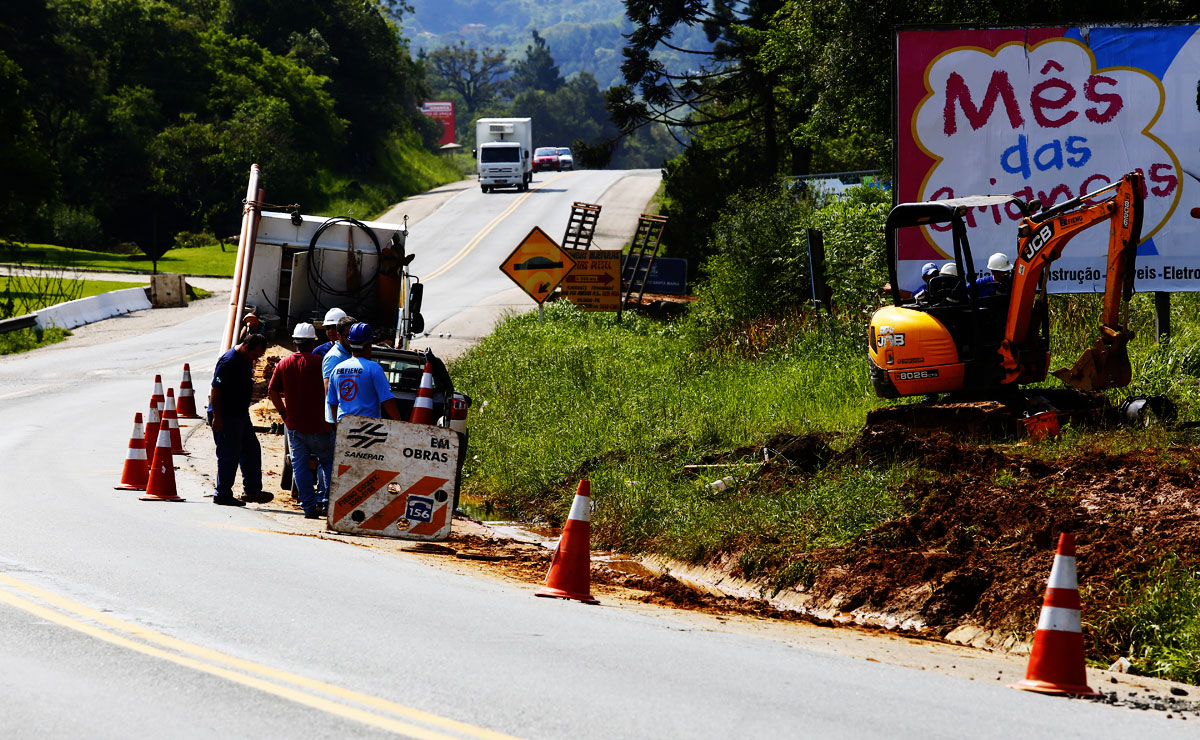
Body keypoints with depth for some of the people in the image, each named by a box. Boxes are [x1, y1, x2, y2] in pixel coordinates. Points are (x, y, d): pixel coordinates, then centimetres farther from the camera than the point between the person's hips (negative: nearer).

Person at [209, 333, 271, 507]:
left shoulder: (247, 360, 10)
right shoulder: (228, 362, -19)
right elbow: (215, 390, -21)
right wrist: (217, 417, -22)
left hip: (241, 415, 10)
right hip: (225, 418, -10)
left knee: (252, 451, 12)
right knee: (229, 456, -4)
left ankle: (252, 490, 19)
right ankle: (223, 495, 4)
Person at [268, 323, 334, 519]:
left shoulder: (284, 364, 2)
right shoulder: (318, 363, -9)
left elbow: (272, 391, 3)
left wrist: (283, 411, 12)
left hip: (294, 425, 3)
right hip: (318, 425, -3)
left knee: (300, 466, 8)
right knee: (327, 461, 13)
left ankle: (309, 506, 3)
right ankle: (323, 500, 4)